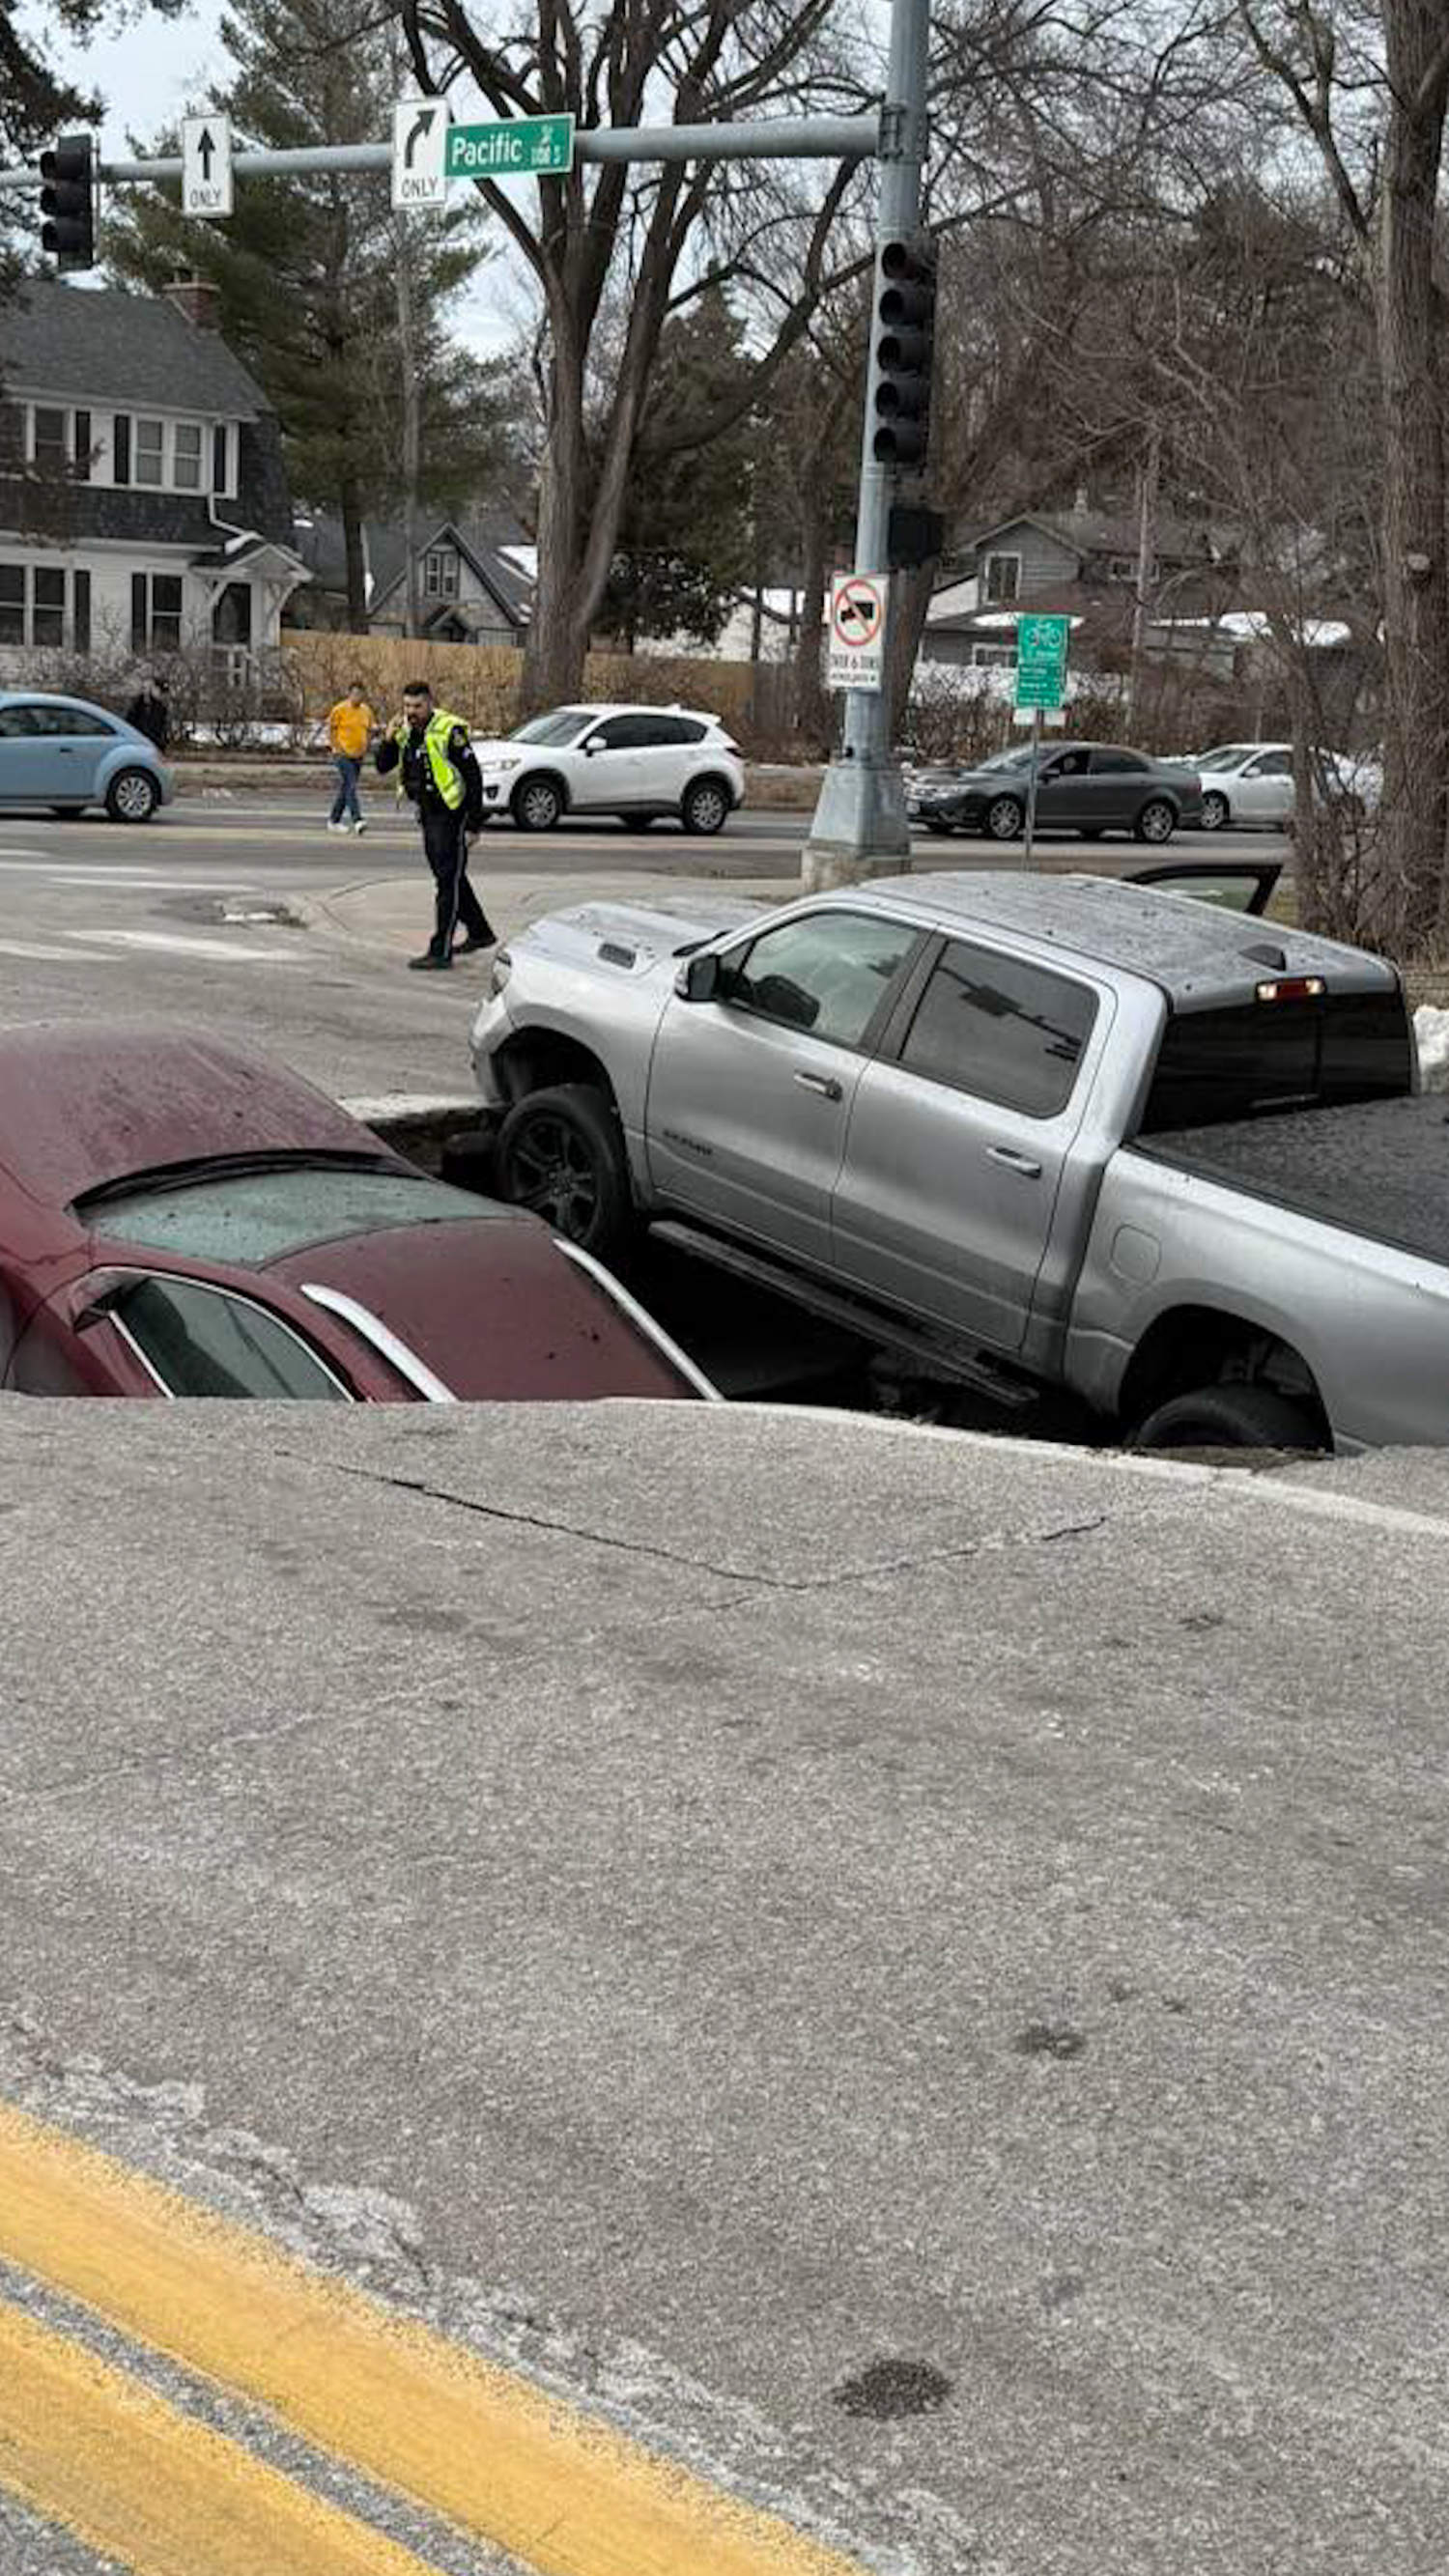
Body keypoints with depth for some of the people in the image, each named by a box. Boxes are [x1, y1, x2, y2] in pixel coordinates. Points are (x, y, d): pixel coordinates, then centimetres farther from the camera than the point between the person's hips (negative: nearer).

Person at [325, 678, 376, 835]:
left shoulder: (366, 711, 7)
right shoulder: (340, 709, -8)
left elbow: (371, 729, 20)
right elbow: (330, 731, -1)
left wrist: (365, 747, 9)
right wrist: (337, 748, -8)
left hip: (358, 756, 6)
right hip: (343, 755, -6)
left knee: (344, 789, 10)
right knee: (350, 786, -16)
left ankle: (334, 820, 19)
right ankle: (357, 820, -22)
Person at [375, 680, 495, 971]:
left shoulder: (449, 731, -17)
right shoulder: (405, 732, 6)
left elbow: (473, 775, -15)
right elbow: (383, 767, 9)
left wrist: (474, 822, -17)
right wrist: (388, 740, -11)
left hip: (451, 813, -9)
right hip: (428, 814, 9)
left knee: (447, 881, -9)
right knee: (451, 878, 18)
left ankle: (440, 951, -10)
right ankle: (479, 933, 34)